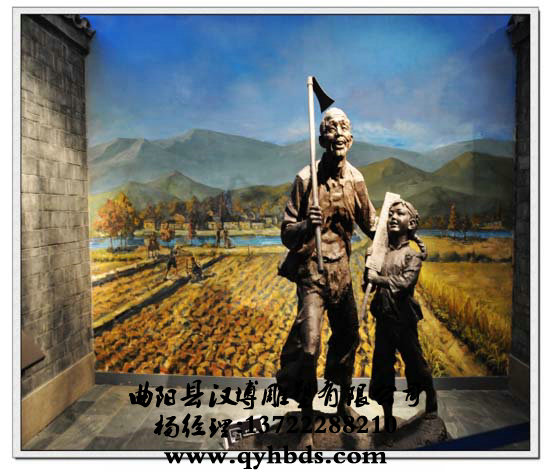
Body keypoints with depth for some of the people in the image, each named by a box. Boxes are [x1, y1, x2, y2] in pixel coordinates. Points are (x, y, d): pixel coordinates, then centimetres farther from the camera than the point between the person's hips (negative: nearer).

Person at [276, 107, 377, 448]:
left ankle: (344, 403, 43)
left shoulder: (355, 178, 1)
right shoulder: (306, 178, -14)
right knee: (308, 346, -14)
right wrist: (306, 225, -34)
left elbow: (370, 221, 16)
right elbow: (287, 234, -14)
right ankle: (307, 424, 7)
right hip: (312, 270, -5)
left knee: (348, 336, 18)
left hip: (342, 270, 6)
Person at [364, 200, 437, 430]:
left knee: (414, 362, 8)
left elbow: (404, 282, -20)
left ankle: (431, 406, 35)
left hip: (403, 318, -4)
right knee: (382, 365, 11)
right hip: (383, 317, 4)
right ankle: (388, 416, 29)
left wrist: (377, 278, -16)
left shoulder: (412, 254, -6)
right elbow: (367, 282, 8)